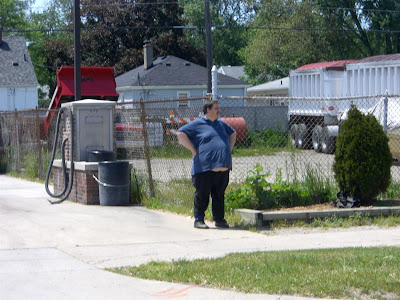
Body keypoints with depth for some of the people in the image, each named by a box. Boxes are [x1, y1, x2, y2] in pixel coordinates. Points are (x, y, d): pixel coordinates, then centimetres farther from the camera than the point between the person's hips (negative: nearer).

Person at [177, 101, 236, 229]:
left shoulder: (222, 124, 19)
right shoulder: (197, 124, 0)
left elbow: (232, 133, 37)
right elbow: (180, 133, -3)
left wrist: (229, 149, 22)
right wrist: (193, 150, -7)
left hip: (223, 167, 5)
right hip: (204, 167, -5)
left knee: (219, 195, 9)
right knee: (202, 194, -1)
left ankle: (219, 219, 17)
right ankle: (199, 220, 8)